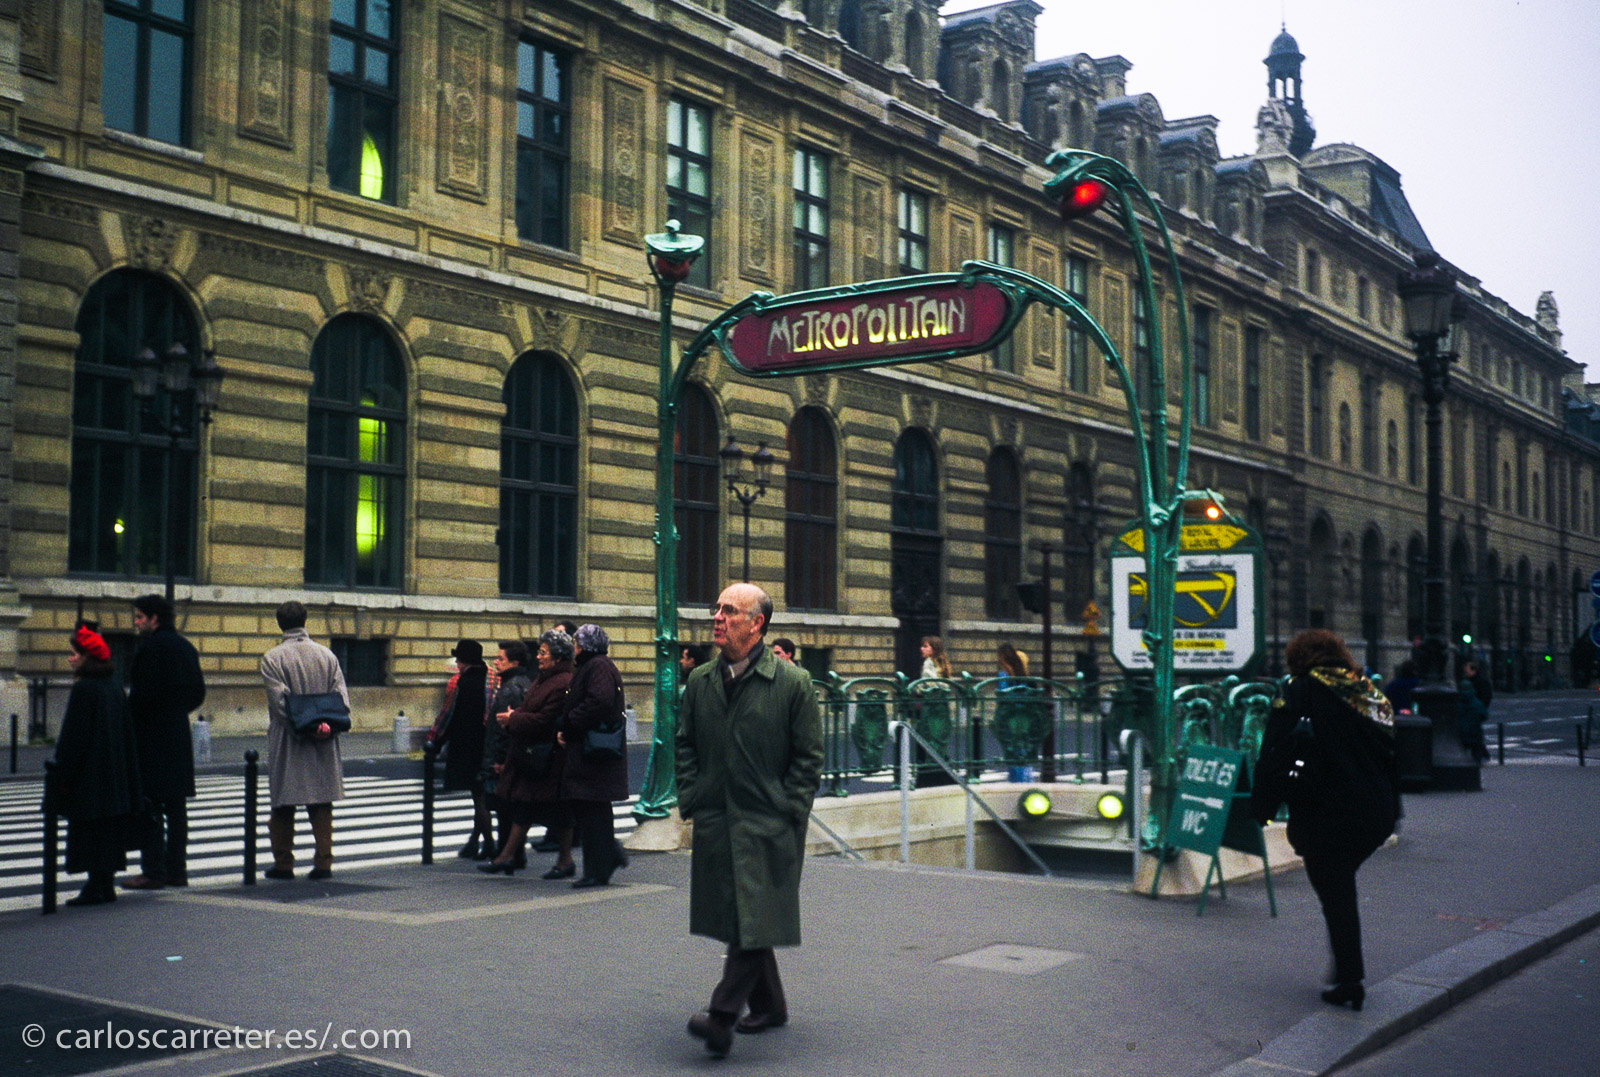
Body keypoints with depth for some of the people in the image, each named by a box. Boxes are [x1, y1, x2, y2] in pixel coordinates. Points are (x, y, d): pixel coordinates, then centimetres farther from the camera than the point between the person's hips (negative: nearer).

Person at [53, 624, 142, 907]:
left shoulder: (84, 689, -16)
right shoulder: (113, 685, 8)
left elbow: (73, 737, -16)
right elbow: (125, 731, 13)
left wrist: (63, 775, -11)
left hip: (89, 773, -8)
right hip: (114, 770, 8)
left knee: (90, 831, -2)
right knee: (107, 830, 12)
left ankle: (97, 889, 0)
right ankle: (105, 886, 17)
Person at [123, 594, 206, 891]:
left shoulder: (152, 647, -12)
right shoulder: (185, 646, 13)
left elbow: (144, 692, -19)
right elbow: (198, 693, 14)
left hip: (151, 736, -8)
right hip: (179, 736, 8)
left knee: (149, 806, -4)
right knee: (176, 805, 11)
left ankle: (153, 871, -3)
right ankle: (177, 869, 14)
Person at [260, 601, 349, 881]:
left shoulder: (272, 658, -7)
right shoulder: (326, 655, 5)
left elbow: (280, 701, -15)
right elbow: (342, 696, -1)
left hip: (287, 742, -3)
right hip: (324, 743, 3)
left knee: (283, 805, 8)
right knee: (321, 803, 7)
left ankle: (283, 863, 13)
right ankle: (323, 862, 4)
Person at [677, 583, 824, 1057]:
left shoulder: (792, 682, -6)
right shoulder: (700, 682, 8)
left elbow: (808, 756, -4)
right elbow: (686, 745, 17)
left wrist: (787, 813, -9)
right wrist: (690, 799, 6)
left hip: (768, 826, -5)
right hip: (715, 823, 5)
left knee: (753, 920, -10)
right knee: (736, 919, 13)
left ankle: (723, 1014, -9)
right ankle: (768, 1005, 29)